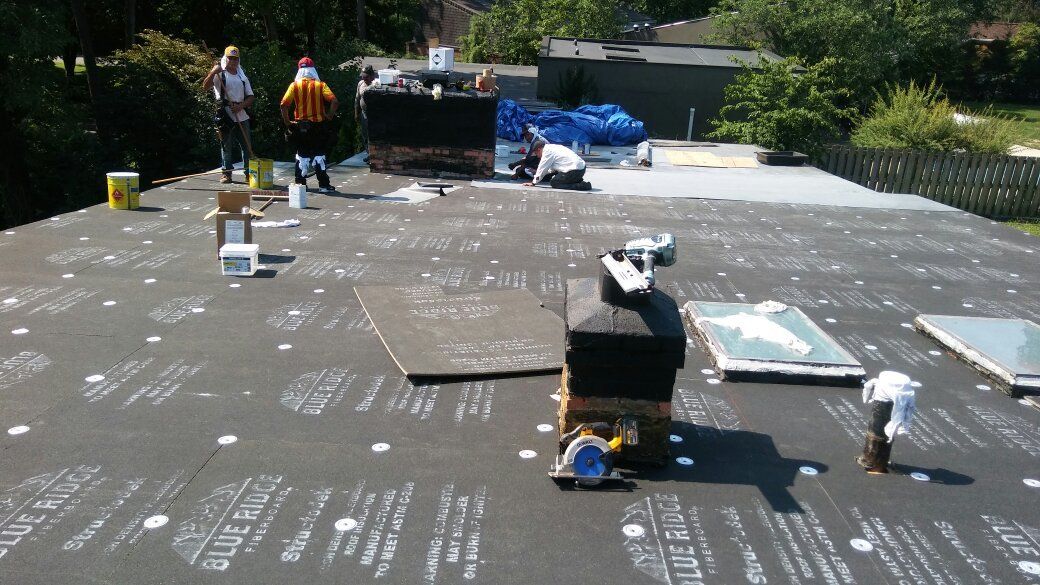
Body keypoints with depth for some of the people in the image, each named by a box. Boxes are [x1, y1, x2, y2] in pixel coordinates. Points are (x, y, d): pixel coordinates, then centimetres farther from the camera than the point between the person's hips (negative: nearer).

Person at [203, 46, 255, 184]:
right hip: (225, 115, -4)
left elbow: (251, 97, 12)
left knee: (246, 145, 5)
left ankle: (249, 172, 13)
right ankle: (227, 173, 8)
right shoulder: (219, 74, 1)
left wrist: (241, 105, -7)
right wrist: (213, 72, -29)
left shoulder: (242, 77, 15)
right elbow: (205, 87, -14)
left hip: (241, 115, 4)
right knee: (226, 146, 1)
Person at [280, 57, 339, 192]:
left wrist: (286, 120, 0)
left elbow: (284, 104, -9)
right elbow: (334, 101, -15)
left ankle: (300, 183, 14)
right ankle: (323, 184, 4)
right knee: (319, 154, 6)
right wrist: (330, 115, -2)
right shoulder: (320, 85, -4)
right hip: (318, 125, -1)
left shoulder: (295, 85, -2)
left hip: (300, 125, 1)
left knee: (302, 154, 12)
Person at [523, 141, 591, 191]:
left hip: (575, 171, -10)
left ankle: (582, 186, -13)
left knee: (553, 182, -2)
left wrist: (533, 183, 8)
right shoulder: (551, 148, 21)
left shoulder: (547, 151, -7)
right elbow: (552, 169, 30)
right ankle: (579, 181, 11)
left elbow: (542, 169, -3)